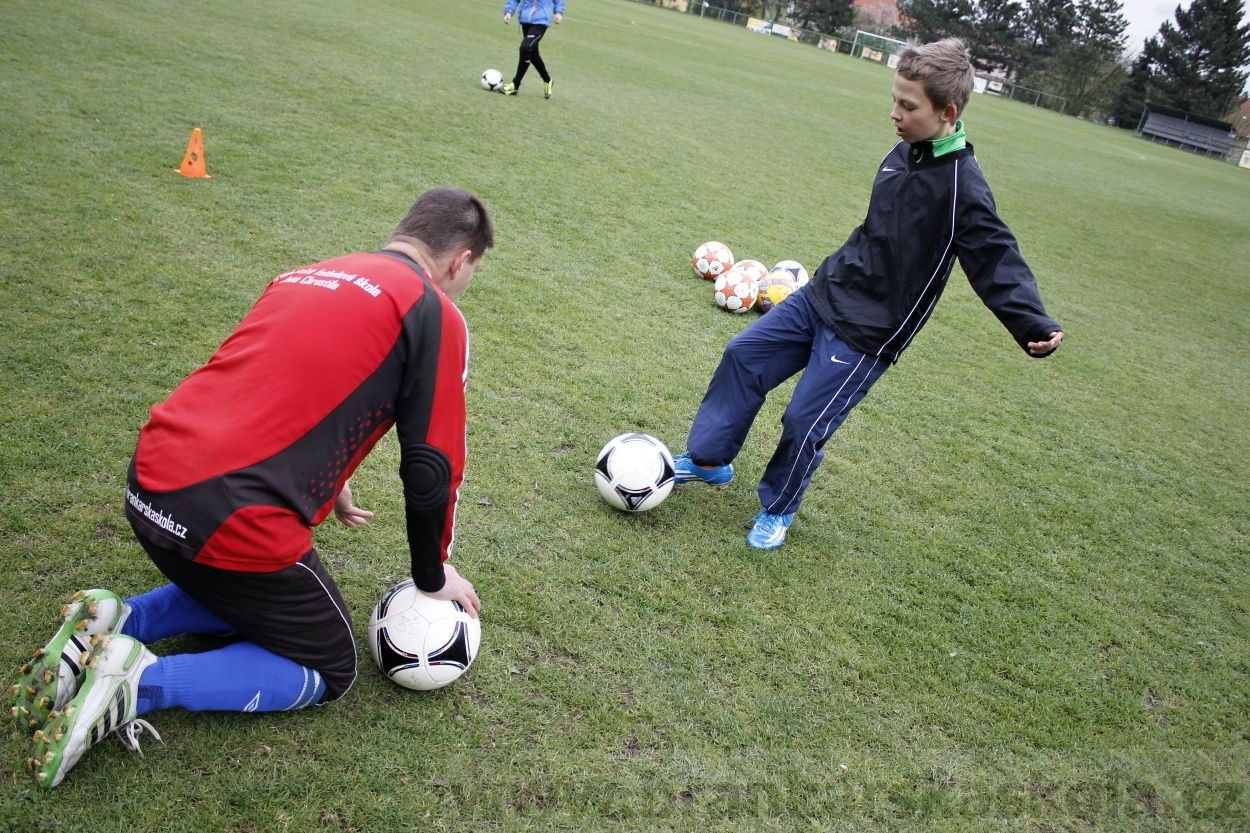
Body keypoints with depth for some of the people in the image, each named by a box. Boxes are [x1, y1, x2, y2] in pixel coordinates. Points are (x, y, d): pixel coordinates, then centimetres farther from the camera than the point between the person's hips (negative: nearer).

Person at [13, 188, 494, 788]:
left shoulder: (307, 275, 18)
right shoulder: (435, 314, -4)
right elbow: (433, 468, -3)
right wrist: (433, 576, 13)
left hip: (150, 485, 8)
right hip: (235, 523, -8)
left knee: (250, 595, 35)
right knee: (329, 671, 16)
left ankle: (115, 623, 12)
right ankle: (143, 683, -4)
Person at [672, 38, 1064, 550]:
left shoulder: (962, 188, -21)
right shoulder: (903, 153, 3)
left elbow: (998, 261, -23)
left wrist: (1036, 326, -36)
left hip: (865, 334, -8)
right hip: (822, 295, 8)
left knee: (804, 422, -3)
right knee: (742, 357, 9)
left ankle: (778, 509, 25)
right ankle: (708, 460, 26)